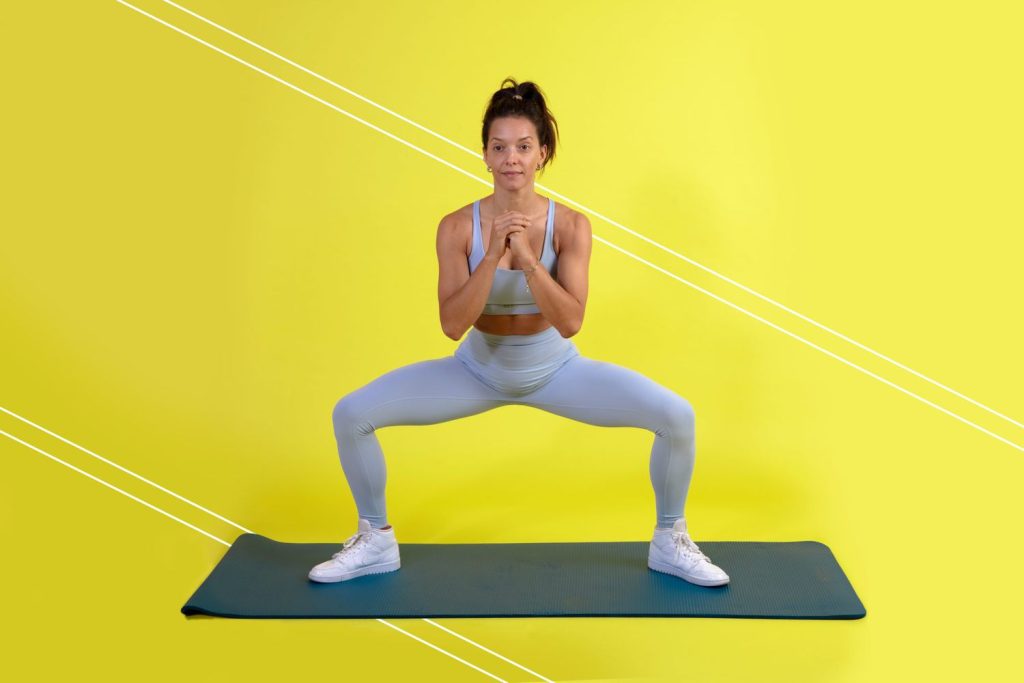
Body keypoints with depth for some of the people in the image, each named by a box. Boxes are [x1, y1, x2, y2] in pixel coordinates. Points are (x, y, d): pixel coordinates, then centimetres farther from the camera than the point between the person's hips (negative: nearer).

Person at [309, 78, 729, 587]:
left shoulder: (570, 225, -18)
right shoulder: (458, 227, -17)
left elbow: (570, 323, -26)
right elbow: (453, 325, -23)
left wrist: (527, 258, -36)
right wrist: (492, 257, -34)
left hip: (555, 369, 0)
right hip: (478, 369, 1)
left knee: (677, 416, -19)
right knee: (351, 414, -14)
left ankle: (670, 543, 7)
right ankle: (376, 542, 9)